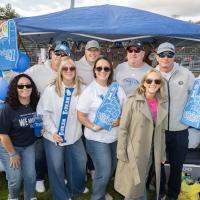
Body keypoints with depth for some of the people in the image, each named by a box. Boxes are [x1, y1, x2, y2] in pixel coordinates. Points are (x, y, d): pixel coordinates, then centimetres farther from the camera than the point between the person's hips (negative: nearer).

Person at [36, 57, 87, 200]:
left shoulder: (81, 90, -3)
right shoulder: (51, 90, -10)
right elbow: (43, 112, -8)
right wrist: (52, 131, -13)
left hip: (75, 136, 3)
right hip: (54, 137, -2)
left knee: (79, 164, 17)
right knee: (56, 167, 11)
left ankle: (76, 188, 46)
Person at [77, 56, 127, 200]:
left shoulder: (117, 88, 2)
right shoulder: (89, 91, -11)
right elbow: (81, 116, -10)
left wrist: (121, 120, -11)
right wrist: (93, 127, -23)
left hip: (115, 136, 5)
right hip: (96, 138, -5)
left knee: (111, 168, 19)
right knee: (104, 172, -3)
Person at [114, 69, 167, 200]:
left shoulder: (162, 104, 1)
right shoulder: (133, 101, -13)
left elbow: (161, 131, 9)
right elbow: (123, 128, -11)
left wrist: (162, 153, 11)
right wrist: (122, 153, -11)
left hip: (152, 153, 4)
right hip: (133, 152, -4)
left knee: (142, 184, 19)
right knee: (132, 187, 8)